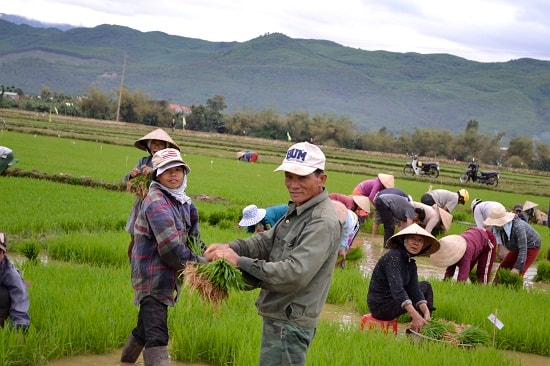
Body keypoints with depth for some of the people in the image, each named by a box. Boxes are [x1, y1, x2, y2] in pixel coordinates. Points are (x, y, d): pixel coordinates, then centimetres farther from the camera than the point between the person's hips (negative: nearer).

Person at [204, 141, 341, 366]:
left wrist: (240, 262, -25)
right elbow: (267, 241, 11)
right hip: (278, 316, 10)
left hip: (289, 323, -10)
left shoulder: (323, 222, -21)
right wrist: (231, 248, -8)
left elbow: (296, 273, -28)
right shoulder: (297, 210, 12)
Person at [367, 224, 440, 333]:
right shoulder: (393, 257, -24)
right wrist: (415, 316, -46)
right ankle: (414, 332, 12)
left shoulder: (411, 262, 5)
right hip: (380, 306, -9)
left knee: (426, 286, 13)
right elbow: (397, 289, -36)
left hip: (391, 300, 9)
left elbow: (414, 288, -4)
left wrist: (426, 312, -21)